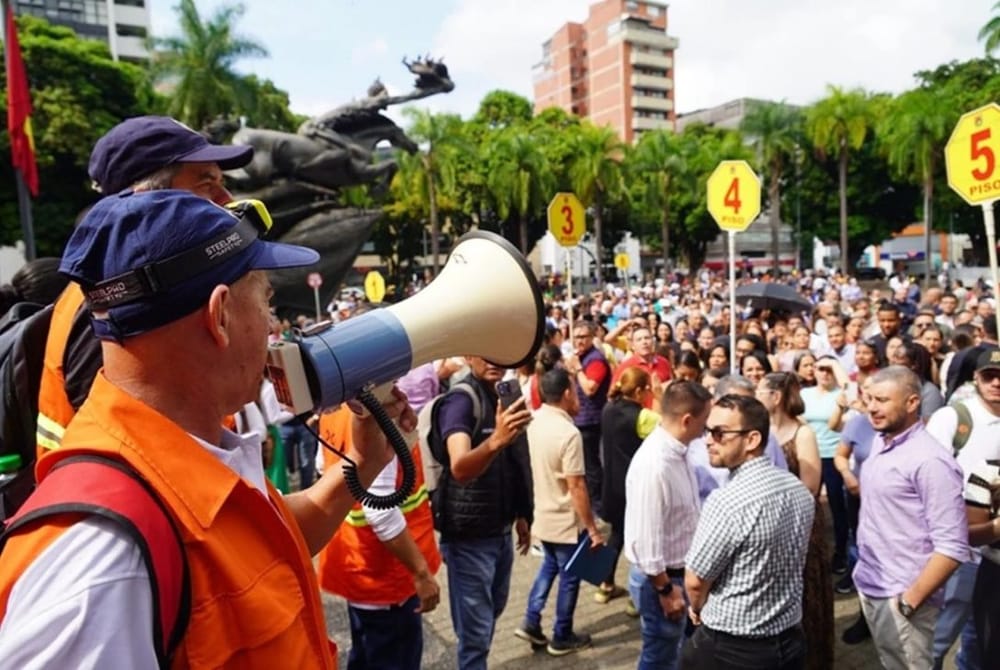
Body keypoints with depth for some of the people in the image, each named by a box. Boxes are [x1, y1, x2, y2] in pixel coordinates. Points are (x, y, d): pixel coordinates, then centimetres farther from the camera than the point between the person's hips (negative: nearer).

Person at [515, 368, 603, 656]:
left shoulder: (534, 421, -4)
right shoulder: (569, 433, -27)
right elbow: (576, 486, -25)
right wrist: (592, 528, -17)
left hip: (541, 514, 7)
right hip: (565, 520, -7)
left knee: (549, 566, 26)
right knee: (569, 577, 12)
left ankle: (531, 623, 27)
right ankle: (562, 638, 27)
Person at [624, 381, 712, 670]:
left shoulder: (678, 451, -1)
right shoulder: (654, 464, -31)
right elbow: (646, 538, -27)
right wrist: (665, 588, -18)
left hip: (680, 571, 8)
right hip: (660, 578, -8)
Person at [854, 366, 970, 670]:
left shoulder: (929, 460, -20)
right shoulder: (880, 442, 4)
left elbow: (953, 547, -21)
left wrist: (911, 601, -18)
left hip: (899, 597, -7)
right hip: (868, 586, 7)